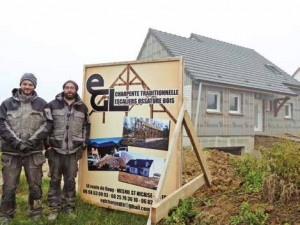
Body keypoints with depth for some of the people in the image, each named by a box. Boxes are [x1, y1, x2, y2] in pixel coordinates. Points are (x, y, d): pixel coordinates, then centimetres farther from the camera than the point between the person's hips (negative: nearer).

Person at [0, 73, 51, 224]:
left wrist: (32, 140, -12)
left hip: (34, 151, 0)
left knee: (35, 185, 9)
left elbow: (47, 124, -2)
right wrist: (16, 142, -14)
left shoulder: (42, 104, 5)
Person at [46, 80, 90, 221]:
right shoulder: (53, 105, -2)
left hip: (73, 151, 2)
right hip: (55, 149, -1)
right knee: (55, 180, 7)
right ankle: (54, 208, 18)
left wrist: (83, 145, 8)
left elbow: (86, 126, 13)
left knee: (70, 180, 9)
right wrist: (47, 143, -4)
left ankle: (69, 207, 22)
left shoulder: (82, 108, 6)